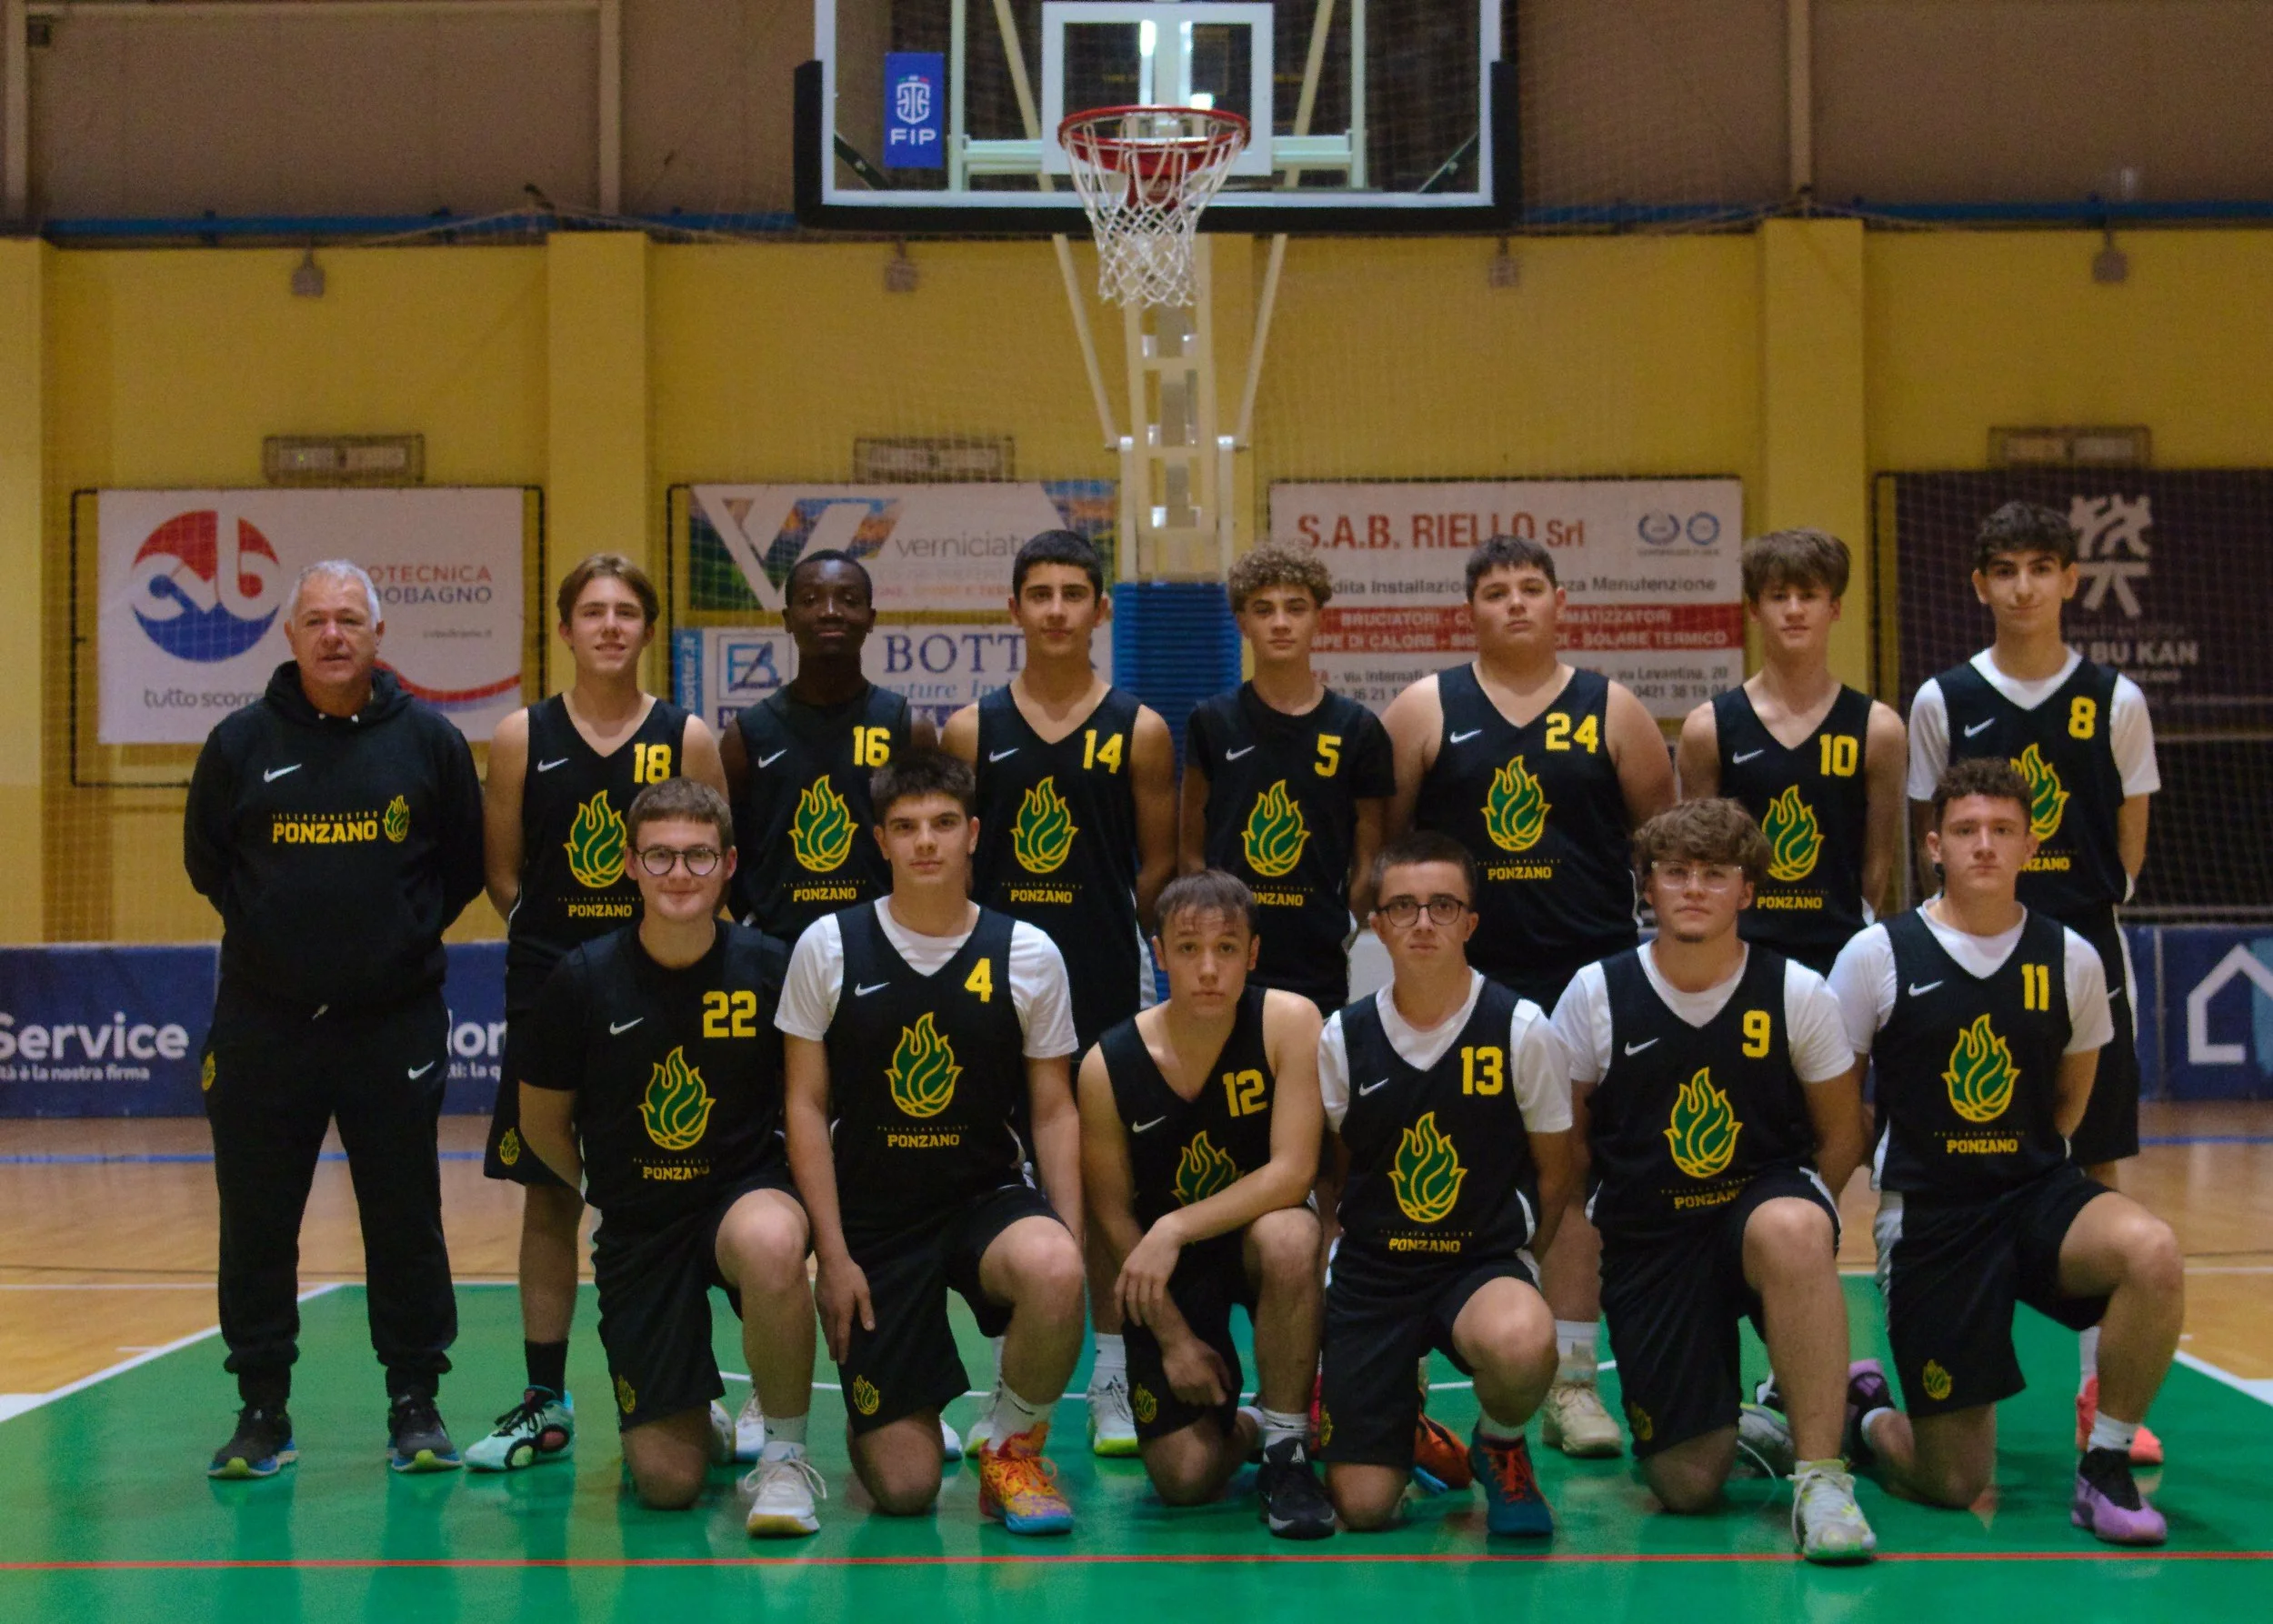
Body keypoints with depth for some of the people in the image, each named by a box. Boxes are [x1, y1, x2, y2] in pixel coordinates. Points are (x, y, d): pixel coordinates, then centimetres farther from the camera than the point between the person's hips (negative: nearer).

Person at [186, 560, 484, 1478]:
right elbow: (205, 861, 11)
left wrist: (406, 937, 2)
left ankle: (416, 1408, 15)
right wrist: (275, 934, 7)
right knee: (256, 1224, 5)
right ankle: (262, 1412, 16)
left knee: (406, 1221, 3)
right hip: (262, 1024, 1)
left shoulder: (430, 743, 1)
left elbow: (463, 866, 9)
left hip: (396, 1025, -1)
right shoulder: (241, 744, 2)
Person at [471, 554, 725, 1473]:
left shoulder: (687, 739, 1)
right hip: (549, 991, 1)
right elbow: (501, 876, 7)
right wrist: (555, 934, -3)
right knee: (548, 1198, 6)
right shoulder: (523, 739, 3)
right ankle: (544, 1406, 15)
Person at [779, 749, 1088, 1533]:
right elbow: (807, 1107, 0)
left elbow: (1053, 1113, 4)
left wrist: (1072, 1241, -8)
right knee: (902, 1488, -8)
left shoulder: (1028, 954, 0)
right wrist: (832, 1253, -7)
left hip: (990, 1196, 1)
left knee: (1053, 1273, -38)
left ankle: (1013, 1448, -7)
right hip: (874, 1218, -1)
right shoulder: (828, 948, -2)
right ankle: (882, 1422, 32)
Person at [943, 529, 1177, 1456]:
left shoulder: (1138, 732, 1)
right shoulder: (971, 731, 4)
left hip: (1107, 982, -1)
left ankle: (1114, 1379, 12)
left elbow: (1159, 866, 5)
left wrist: (1095, 929, 3)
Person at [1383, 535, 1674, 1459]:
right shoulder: (1425, 711, 6)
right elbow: (1379, 840, 7)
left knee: (1580, 1173, 0)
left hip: (1591, 971, 0)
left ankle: (1570, 1381, 7)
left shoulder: (1610, 710, 7)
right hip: (1463, 977, 0)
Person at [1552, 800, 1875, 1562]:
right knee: (1687, 1486, -8)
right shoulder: (1596, 994, -4)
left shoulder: (1797, 993, -5)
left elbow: (1840, 1134, 5)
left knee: (1791, 1229, -41)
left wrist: (1795, 1229, -3)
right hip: (1646, 1237, 1)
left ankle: (1821, 1475, -28)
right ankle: (1742, 1431, 32)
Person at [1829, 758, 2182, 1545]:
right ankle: (1864, 1417, 35)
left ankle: (2104, 1470, -11)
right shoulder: (1877, 956, -6)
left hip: (2038, 1192, 2)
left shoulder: (2070, 959, 1)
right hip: (1927, 1214, -2)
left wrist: (2030, 1166, 6)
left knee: (2152, 1253, -33)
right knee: (1952, 1486, -3)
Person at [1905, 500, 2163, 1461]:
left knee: (2098, 1170, 3)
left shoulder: (2114, 700, 2)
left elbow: (2128, 840, 8)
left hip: (2085, 957, 0)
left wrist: (2084, 910, 2)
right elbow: (1928, 837, 7)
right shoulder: (1944, 701, 1)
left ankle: (2102, 1391, 10)